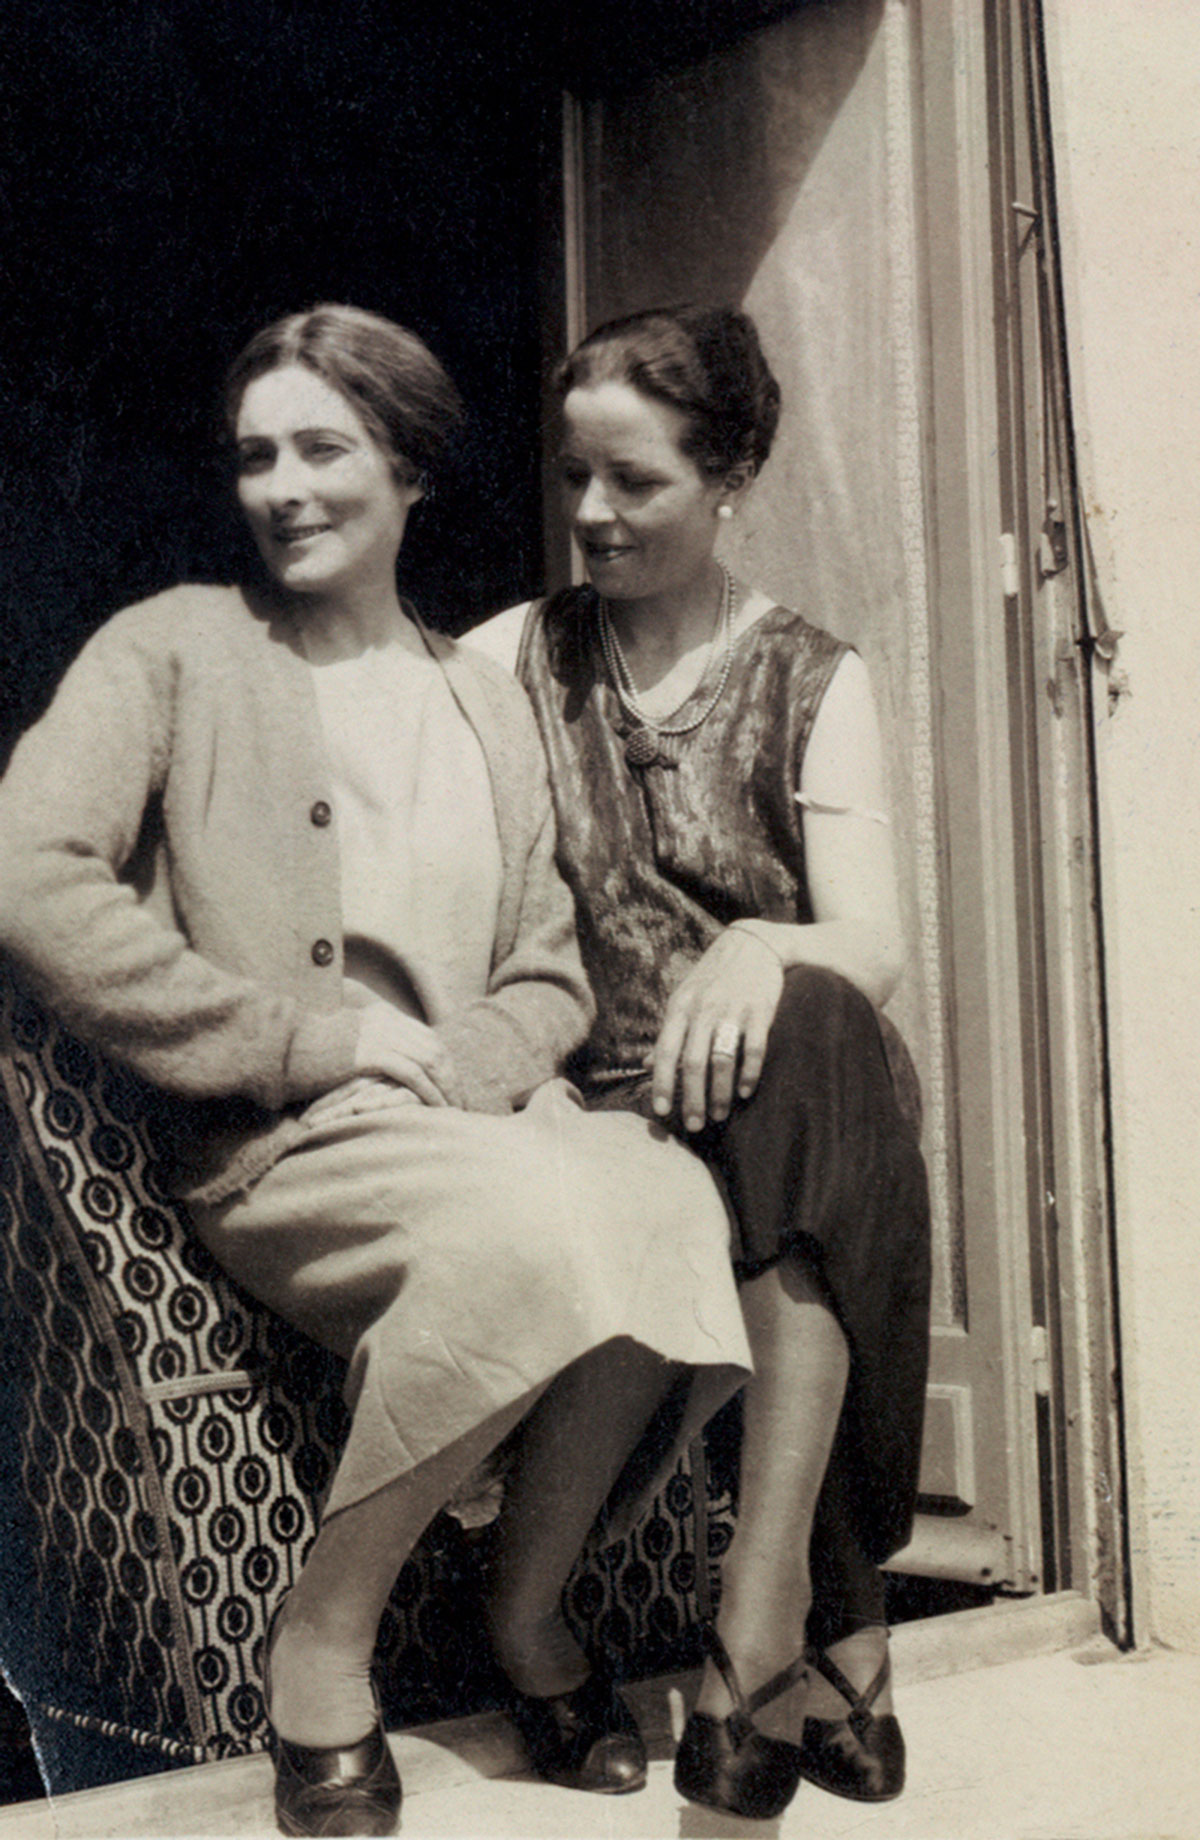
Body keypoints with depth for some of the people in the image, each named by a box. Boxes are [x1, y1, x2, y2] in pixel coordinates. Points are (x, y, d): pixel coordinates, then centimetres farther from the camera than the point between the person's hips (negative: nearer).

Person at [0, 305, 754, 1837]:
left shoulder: (485, 700, 21)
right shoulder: (172, 650, 7)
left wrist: (455, 1067, -7)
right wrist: (311, 1038, -10)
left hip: (484, 1124, 4)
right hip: (279, 1153, -4)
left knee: (668, 1197, -30)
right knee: (533, 1221, -35)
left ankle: (531, 1610, -5)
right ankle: (320, 1640, -13)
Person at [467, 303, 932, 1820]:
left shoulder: (811, 683, 10)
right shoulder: (510, 658, 14)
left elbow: (872, 946, -2)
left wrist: (757, 952, -26)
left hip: (785, 1086, -1)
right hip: (603, 1104, 1)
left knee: (810, 1033, -36)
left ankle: (765, 1593, -39)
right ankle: (843, 1646, -23)